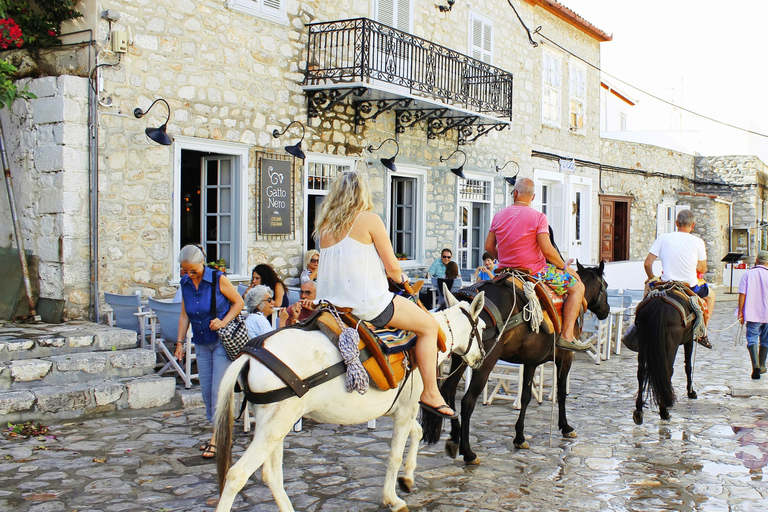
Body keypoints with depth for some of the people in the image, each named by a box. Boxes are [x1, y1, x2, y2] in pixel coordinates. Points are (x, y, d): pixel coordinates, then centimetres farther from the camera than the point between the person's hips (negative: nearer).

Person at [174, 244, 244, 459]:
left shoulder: (218, 279, -13)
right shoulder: (185, 283, 3)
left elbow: (238, 302, -4)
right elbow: (184, 315, 9)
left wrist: (224, 322, -18)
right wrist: (180, 342, 3)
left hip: (222, 341, -6)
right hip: (201, 344, 6)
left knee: (219, 389, -8)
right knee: (206, 390, 7)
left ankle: (217, 437, -2)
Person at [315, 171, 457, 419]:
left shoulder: (324, 224, 7)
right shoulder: (369, 219, -10)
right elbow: (392, 267, -8)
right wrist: (401, 279, 12)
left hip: (331, 304, 8)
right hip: (369, 304, -7)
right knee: (428, 325, 8)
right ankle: (430, 394, 6)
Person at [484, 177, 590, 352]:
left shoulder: (498, 216, 3)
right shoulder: (538, 217, -13)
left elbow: (489, 247, 7)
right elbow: (547, 250, -19)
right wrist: (564, 266, -3)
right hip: (535, 272, -7)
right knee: (577, 286, 4)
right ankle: (566, 336, -7)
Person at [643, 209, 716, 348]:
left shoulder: (663, 238, -4)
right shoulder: (698, 242, -6)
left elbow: (647, 264, -4)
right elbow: (702, 269, 1)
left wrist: (651, 279, 15)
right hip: (691, 287, -1)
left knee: (648, 285, 34)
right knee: (710, 295, 31)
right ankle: (702, 334, 28)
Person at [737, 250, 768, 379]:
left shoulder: (748, 274, -1)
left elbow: (742, 294, -6)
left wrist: (740, 312, -1)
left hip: (752, 314, -1)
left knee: (752, 339, -3)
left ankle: (756, 364, -23)